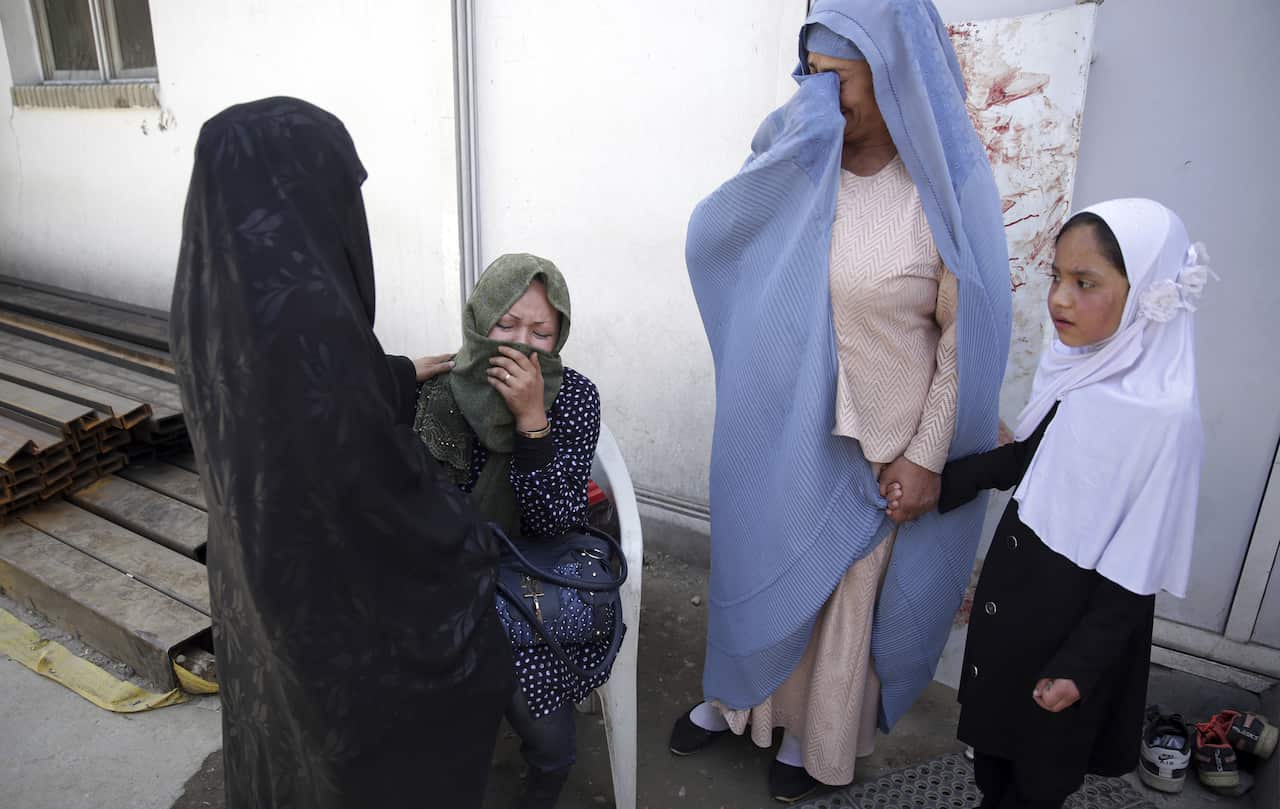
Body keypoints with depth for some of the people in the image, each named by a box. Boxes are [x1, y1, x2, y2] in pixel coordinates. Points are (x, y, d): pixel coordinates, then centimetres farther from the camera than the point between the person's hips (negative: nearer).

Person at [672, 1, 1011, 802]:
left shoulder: (947, 188, -14)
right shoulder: (793, 168, -3)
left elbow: (965, 338, -10)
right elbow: (711, 237, -11)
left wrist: (927, 456, -9)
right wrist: (788, 153, -17)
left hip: (875, 444, -3)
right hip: (776, 429, 4)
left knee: (847, 590, 16)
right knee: (757, 563, 21)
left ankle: (819, 736, 43)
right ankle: (740, 693, 48)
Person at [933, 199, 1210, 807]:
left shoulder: (1164, 416, -27)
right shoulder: (1077, 367, -7)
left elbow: (1138, 567, -20)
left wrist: (1079, 666, -15)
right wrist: (937, 484, -1)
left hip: (1075, 613, -6)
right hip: (1013, 583, 6)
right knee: (991, 722, 25)